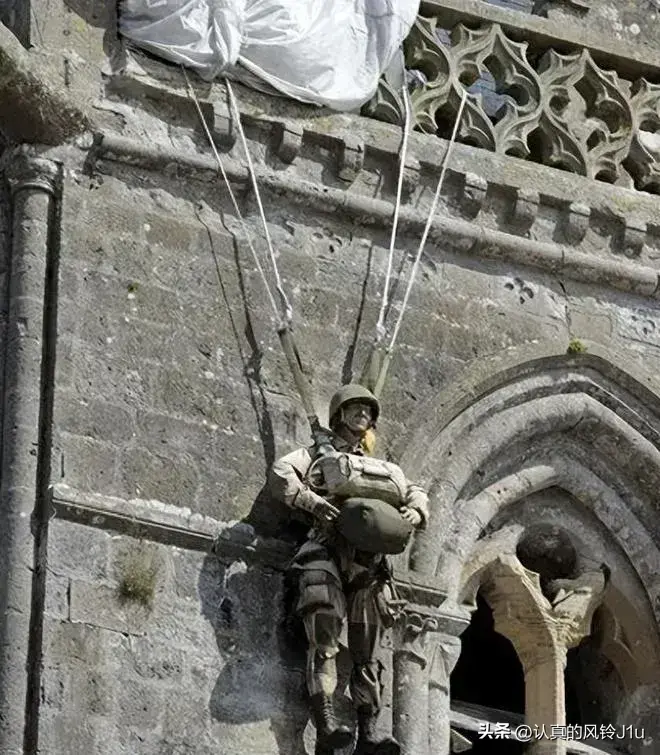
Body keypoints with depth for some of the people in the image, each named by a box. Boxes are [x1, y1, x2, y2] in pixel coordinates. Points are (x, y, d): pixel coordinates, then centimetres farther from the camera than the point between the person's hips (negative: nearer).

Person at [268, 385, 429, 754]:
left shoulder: (385, 469, 33)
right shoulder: (317, 455, 19)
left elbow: (416, 494, 25)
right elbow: (281, 472, 2)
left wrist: (414, 512, -1)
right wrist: (310, 499, -17)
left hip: (369, 561, 5)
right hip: (328, 551, -5)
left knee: (367, 651, -1)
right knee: (324, 642, -18)